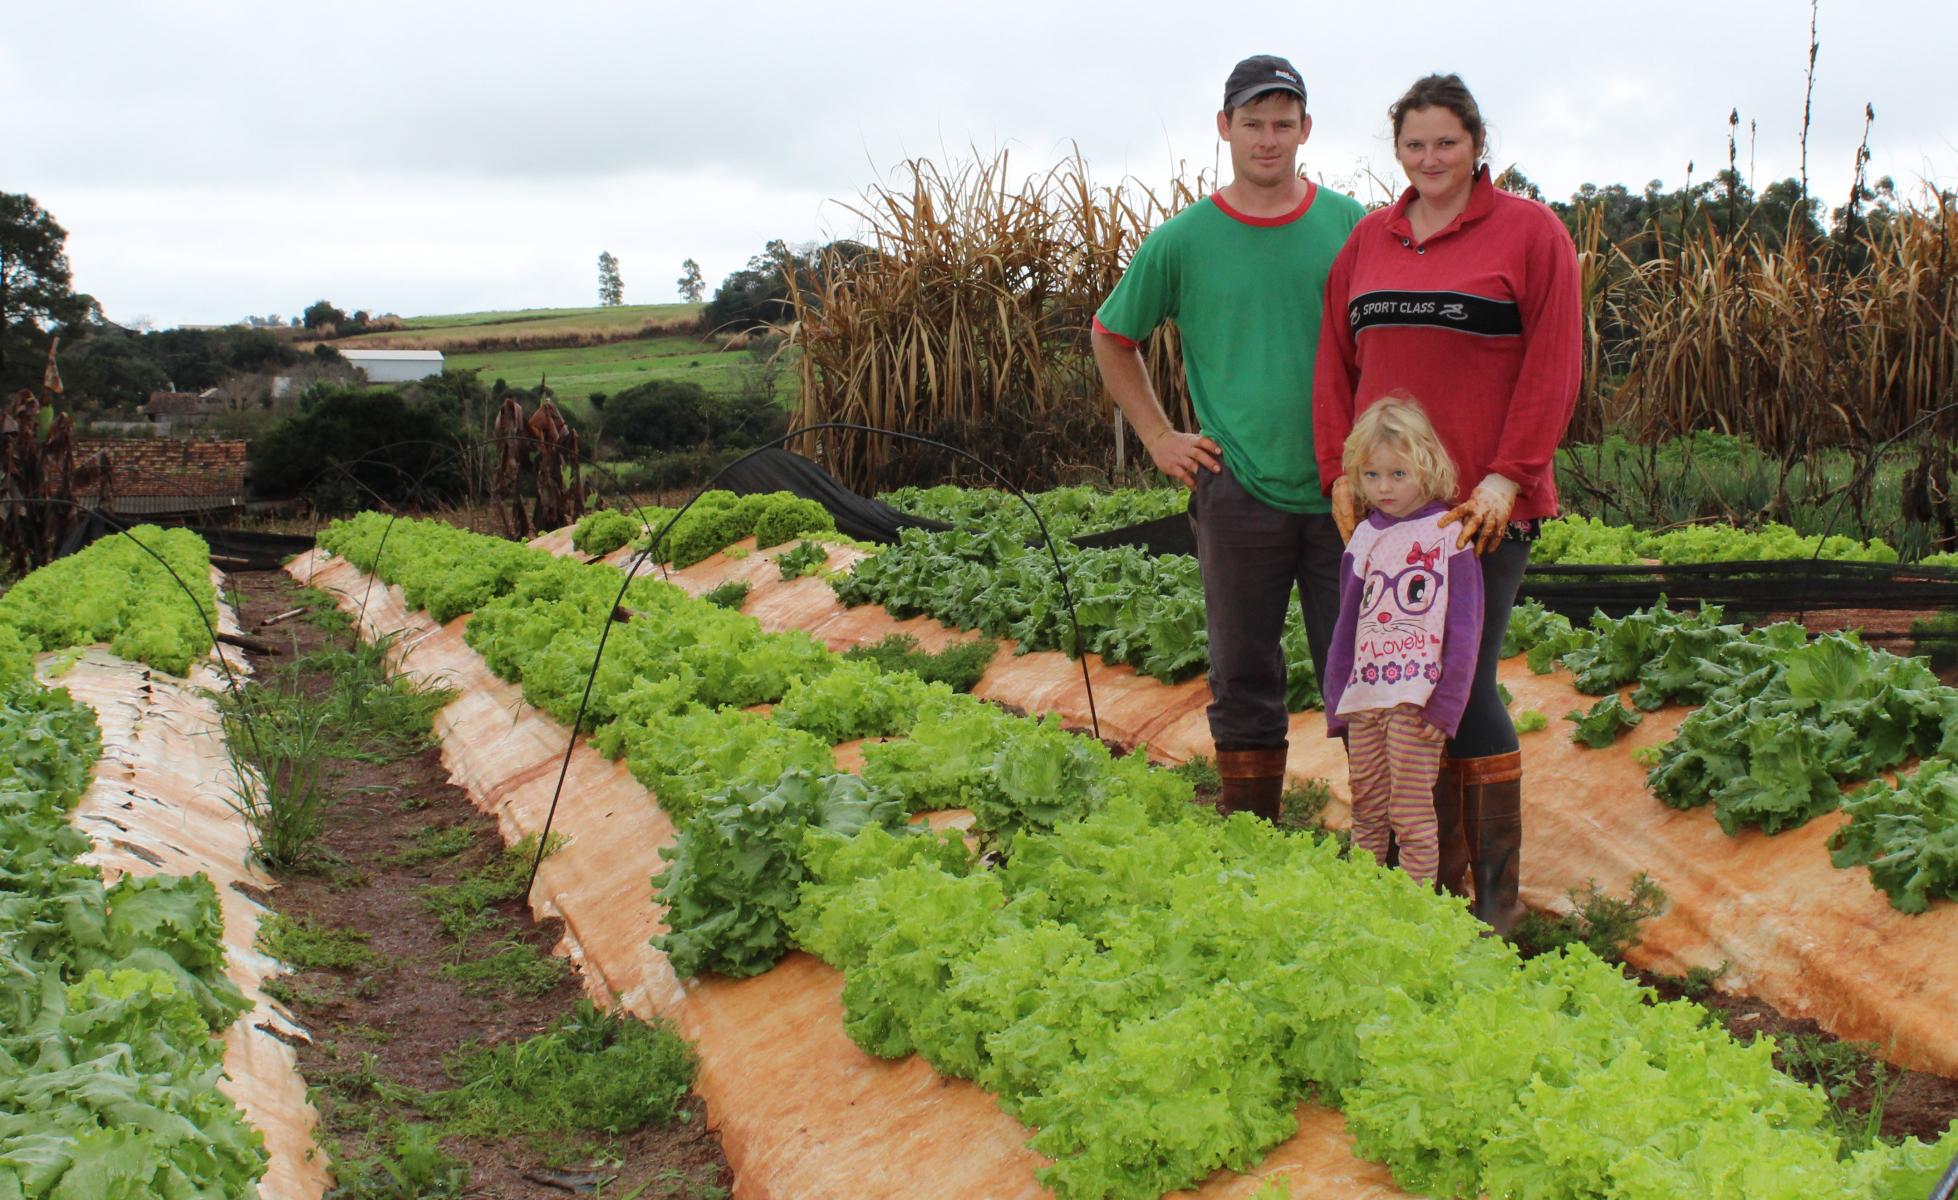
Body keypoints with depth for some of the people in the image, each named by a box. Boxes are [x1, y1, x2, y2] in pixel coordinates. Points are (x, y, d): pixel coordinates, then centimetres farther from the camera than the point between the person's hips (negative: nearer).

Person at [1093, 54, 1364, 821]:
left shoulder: (1349, 226, 3)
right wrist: (1158, 437, 9)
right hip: (1239, 491, 0)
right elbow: (1111, 337, 15)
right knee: (1244, 678, 8)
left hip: (1345, 491, 0)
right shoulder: (1182, 242, 2)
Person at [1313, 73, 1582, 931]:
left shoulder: (1529, 233, 0)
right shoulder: (1367, 241, 14)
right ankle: (1437, 880, 16)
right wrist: (1340, 474, 4)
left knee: (1468, 689, -8)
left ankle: (1497, 893, 5)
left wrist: (1504, 481, -12)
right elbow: (1335, 365, 15)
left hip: (1483, 510, -5)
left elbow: (1553, 369, -5)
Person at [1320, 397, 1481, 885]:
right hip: (1363, 697, 5)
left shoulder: (1448, 533, -3)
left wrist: (1445, 702, -13)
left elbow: (1464, 625, -6)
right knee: (1365, 811, 10)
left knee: (1411, 814, -6)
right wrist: (1337, 702, 10)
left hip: (1417, 698, -5)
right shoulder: (1364, 538, 12)